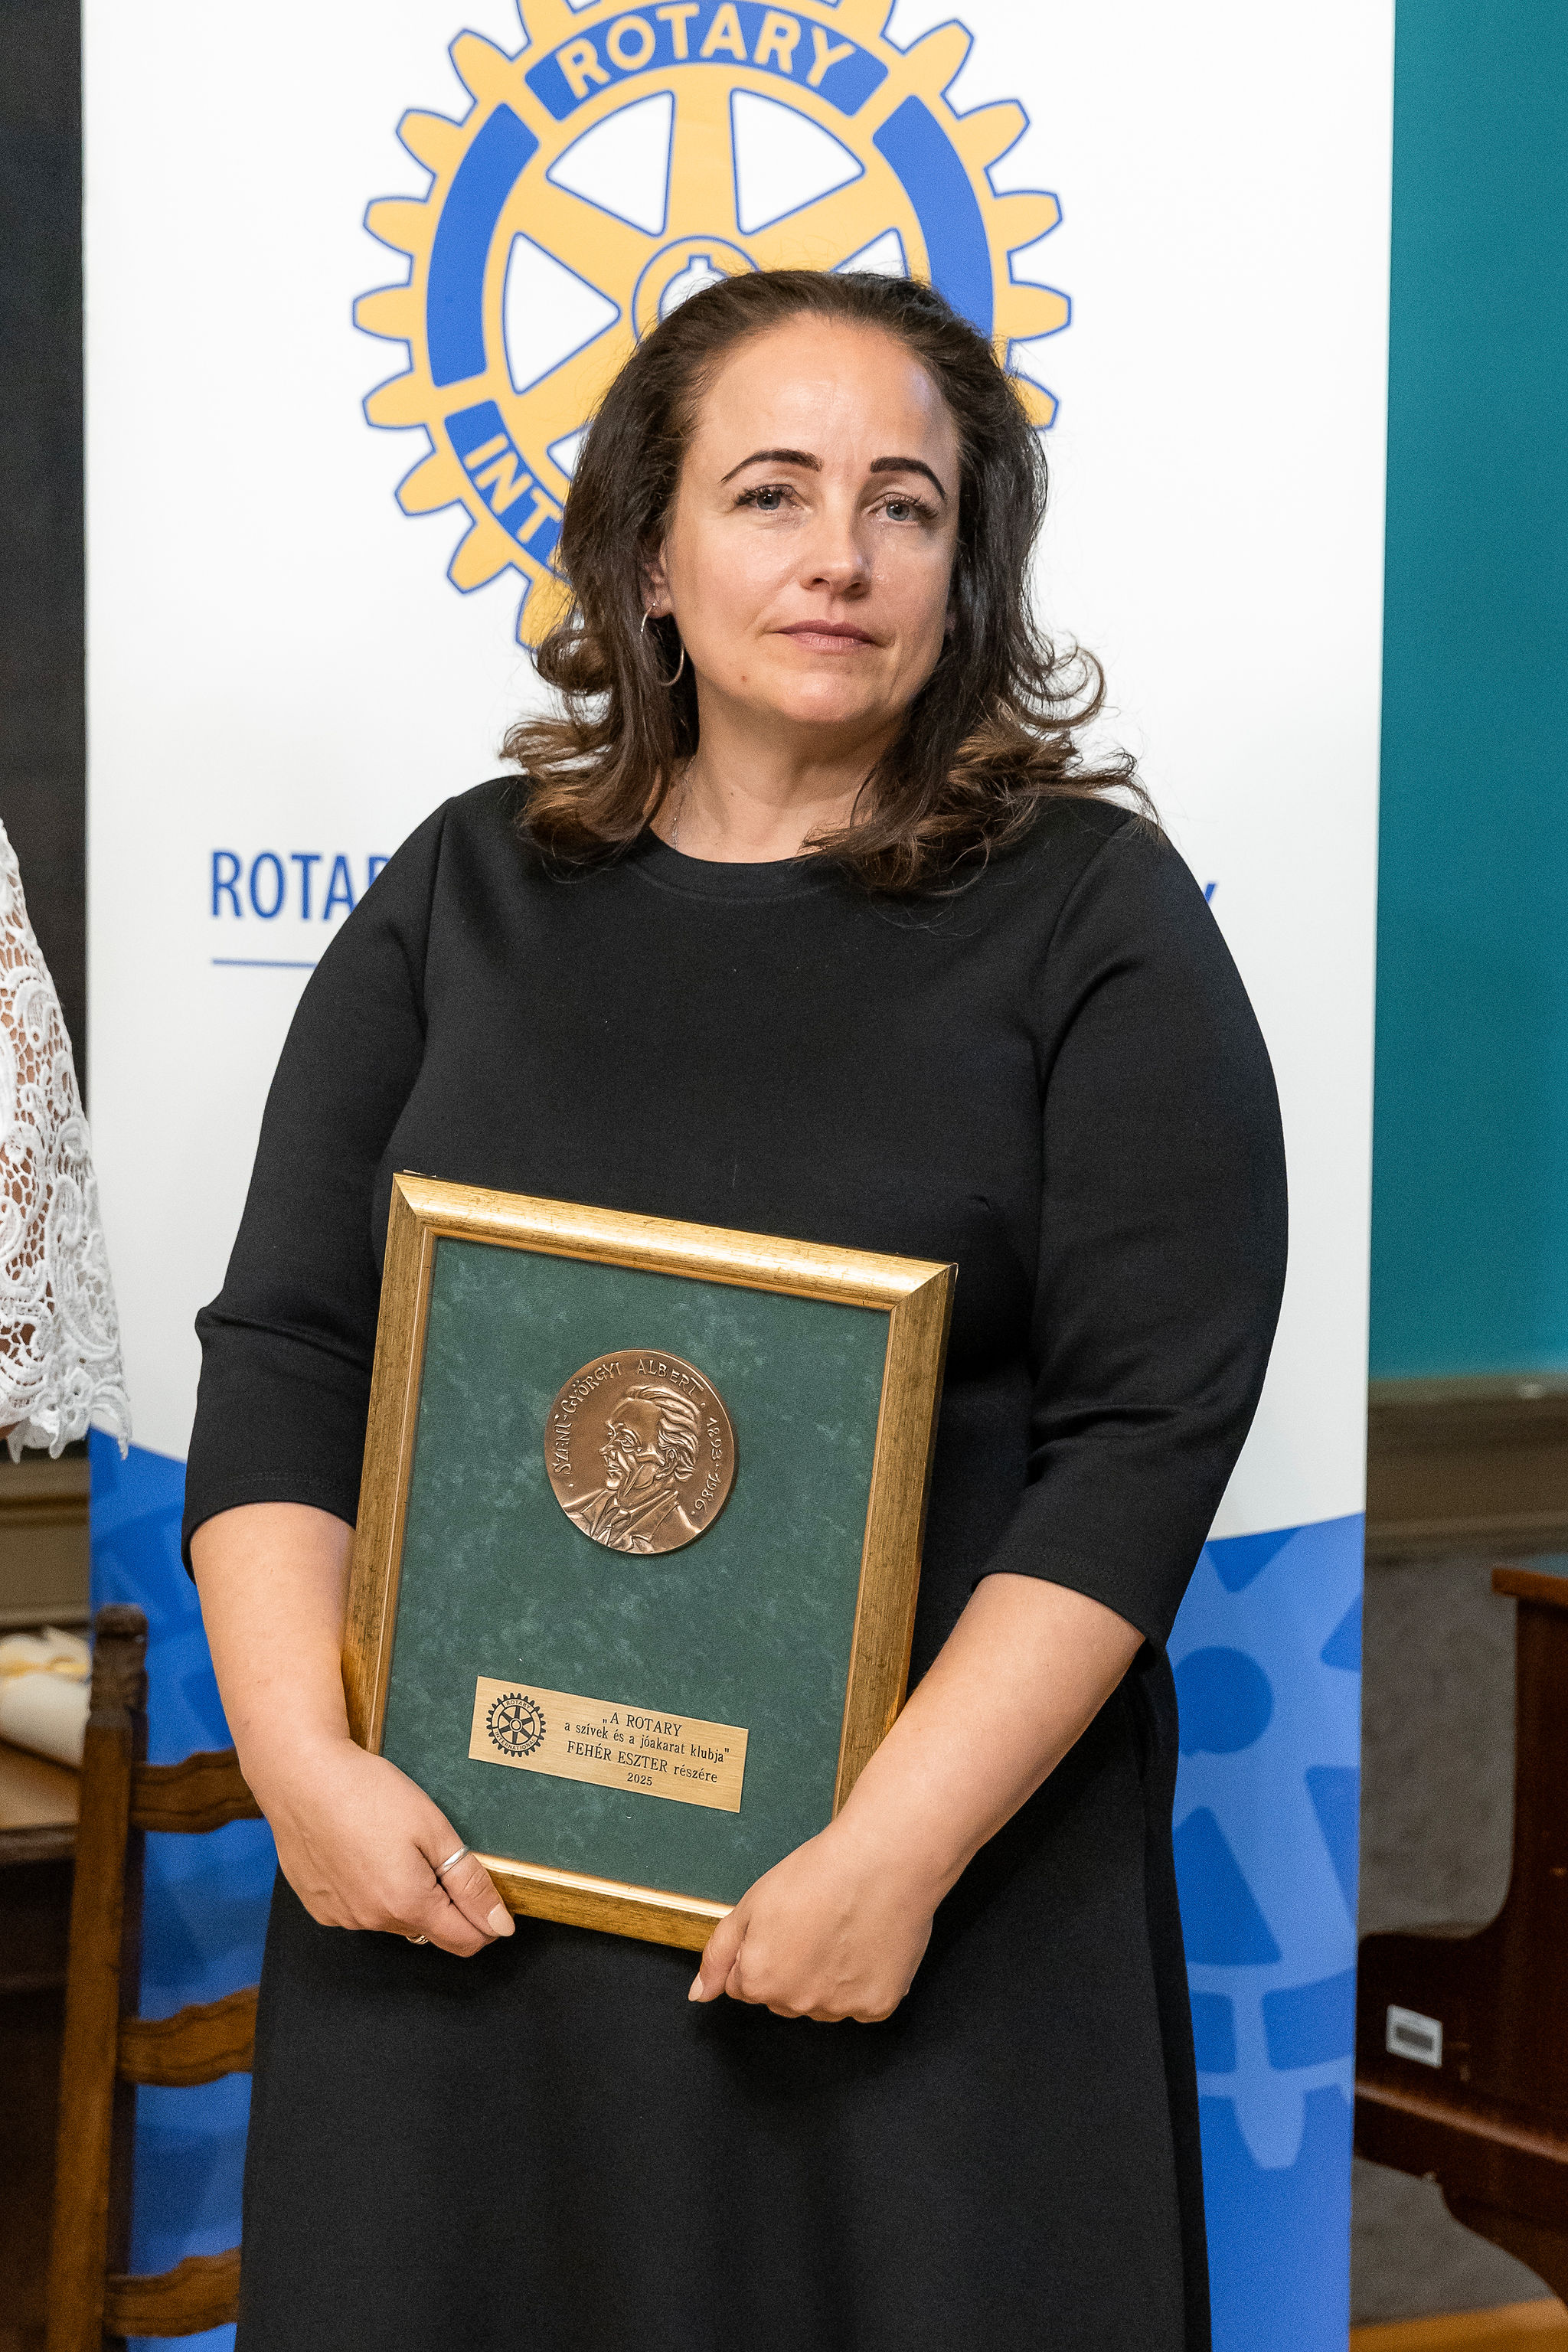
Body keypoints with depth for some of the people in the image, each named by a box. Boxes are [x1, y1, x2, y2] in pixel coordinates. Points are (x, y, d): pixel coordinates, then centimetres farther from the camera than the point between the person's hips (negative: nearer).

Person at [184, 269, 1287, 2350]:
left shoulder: (1093, 915, -2)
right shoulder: (471, 891, 8)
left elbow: (1152, 1422, -9)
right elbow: (283, 1347, 5)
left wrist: (903, 1843, -17)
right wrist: (298, 1751, -8)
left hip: (939, 1885, -2)